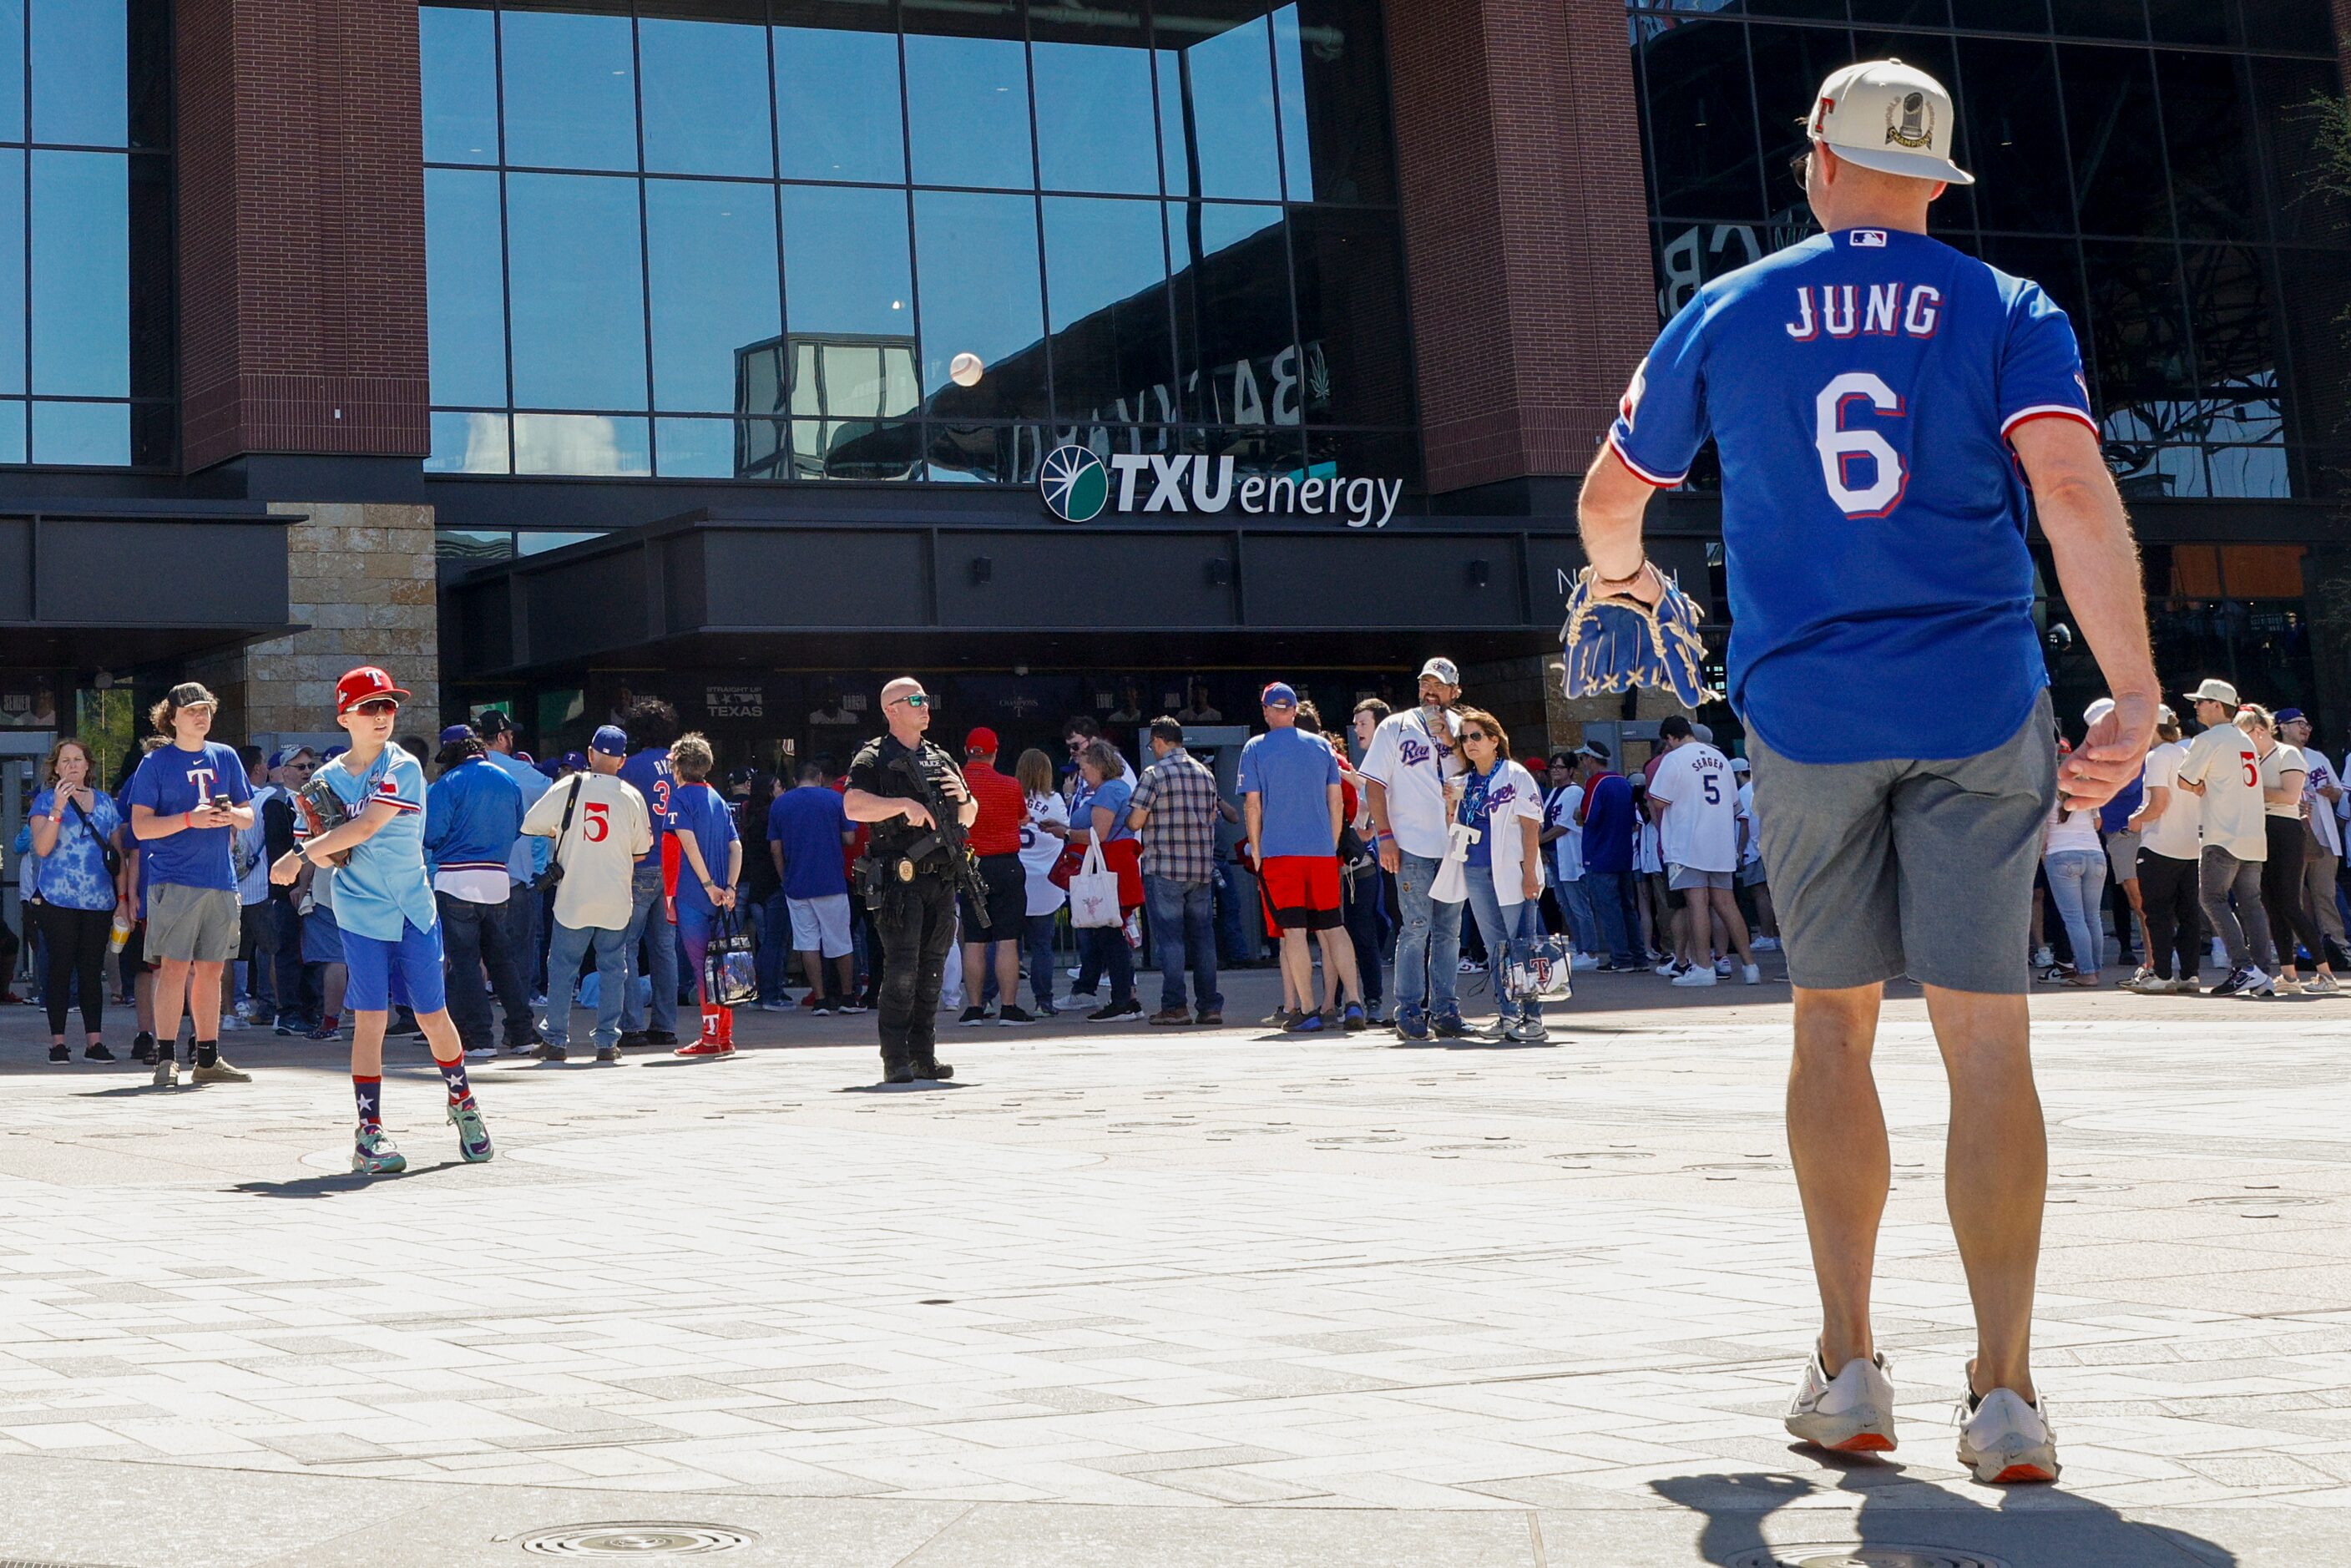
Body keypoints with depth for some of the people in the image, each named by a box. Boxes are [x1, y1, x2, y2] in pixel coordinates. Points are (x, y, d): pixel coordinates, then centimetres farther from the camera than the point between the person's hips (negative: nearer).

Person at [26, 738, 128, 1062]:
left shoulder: (105, 802, 13)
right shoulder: (46, 801, 4)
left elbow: (118, 854, 15)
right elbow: (42, 848, -9)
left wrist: (123, 898, 9)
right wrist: (58, 808, -19)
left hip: (100, 901, 3)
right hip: (58, 900, -3)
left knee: (93, 970, 3)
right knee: (60, 968, -1)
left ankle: (94, 1041, 4)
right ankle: (58, 1041, 3)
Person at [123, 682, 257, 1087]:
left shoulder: (225, 757, 13)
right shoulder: (156, 762, 0)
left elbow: (248, 817, 16)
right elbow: (140, 827, -5)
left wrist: (231, 815, -7)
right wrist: (190, 819, -18)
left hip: (220, 879, 5)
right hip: (174, 880, -5)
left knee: (211, 970, 9)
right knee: (174, 967, -9)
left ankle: (208, 1058, 16)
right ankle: (166, 1058, -5)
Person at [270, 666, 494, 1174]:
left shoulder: (403, 768, -7)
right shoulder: (329, 779, 5)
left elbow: (366, 826, -19)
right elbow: (330, 854, 9)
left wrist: (301, 855, -18)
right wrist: (319, 845, -14)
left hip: (413, 911, -1)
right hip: (361, 914, 1)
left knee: (433, 1015, 6)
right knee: (370, 1019, -5)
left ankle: (462, 1104, 29)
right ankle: (369, 1133, -1)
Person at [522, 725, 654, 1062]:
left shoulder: (568, 788, -5)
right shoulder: (631, 796, -2)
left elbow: (530, 824, 0)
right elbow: (641, 849, 6)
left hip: (572, 895, -1)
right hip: (616, 900, 1)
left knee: (562, 967, 8)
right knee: (612, 968, 9)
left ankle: (556, 1040, 10)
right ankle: (608, 1041, 8)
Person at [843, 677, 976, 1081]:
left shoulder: (941, 760, 19)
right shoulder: (874, 758, -1)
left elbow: (968, 818, 25)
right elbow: (853, 806, -17)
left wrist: (964, 798, 3)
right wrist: (904, 804, -22)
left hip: (941, 879, 6)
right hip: (899, 879, -6)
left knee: (932, 971, 9)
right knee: (901, 970, -10)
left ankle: (924, 1054, 15)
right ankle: (895, 1059, -7)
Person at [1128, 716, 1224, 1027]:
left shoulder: (1155, 773, -8)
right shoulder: (1206, 773, 11)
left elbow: (1135, 822, -9)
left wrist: (1129, 817, 12)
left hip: (1164, 869, -5)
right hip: (1202, 868, 5)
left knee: (1170, 937, -2)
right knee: (1203, 935, 8)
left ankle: (1174, 1006, -3)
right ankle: (1210, 1005, 9)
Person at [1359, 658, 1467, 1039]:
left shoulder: (1460, 728, 13)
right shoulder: (1395, 727, 5)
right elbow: (1375, 784, 2)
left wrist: (1452, 743, -8)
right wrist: (1384, 835, -7)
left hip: (1454, 845, 4)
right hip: (1412, 846, -3)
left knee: (1449, 930, 7)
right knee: (1416, 928, -6)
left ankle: (1444, 1010, 13)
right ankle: (1409, 1011, 0)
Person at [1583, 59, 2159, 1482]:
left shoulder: (1727, 314, 8)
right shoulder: (2009, 312, 4)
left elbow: (1612, 495, 19)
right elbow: (2074, 492, -12)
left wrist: (1619, 572, 42)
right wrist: (2135, 697, -15)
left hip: (1804, 710, 1)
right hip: (1980, 705, -1)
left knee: (1834, 1024, 12)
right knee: (1988, 1036, 0)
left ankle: (1850, 1365, 11)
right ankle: (2004, 1392, -1)